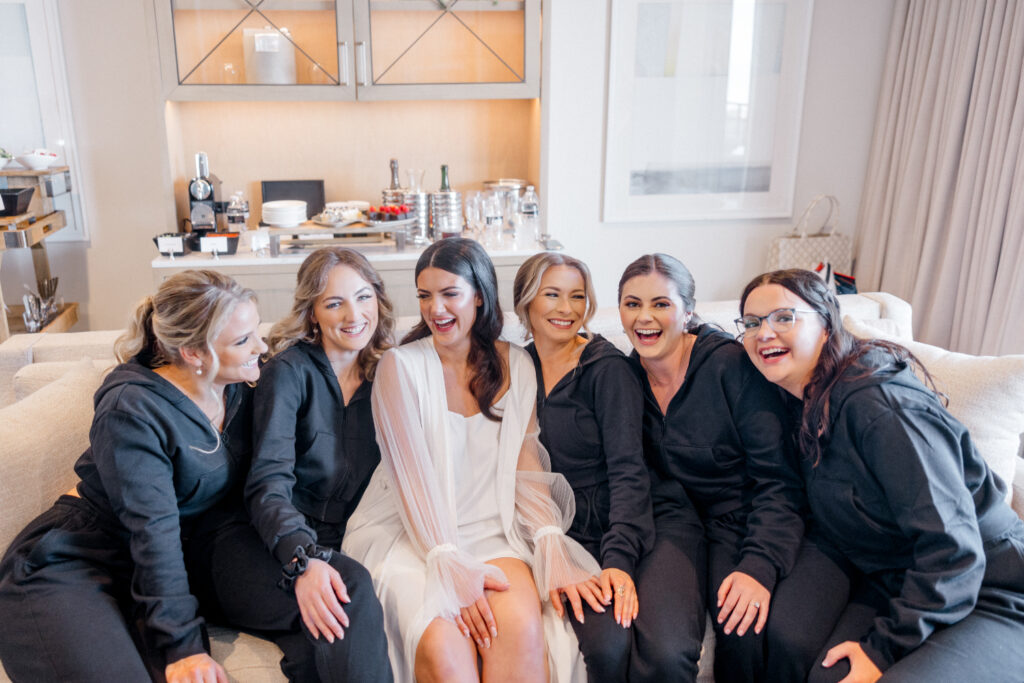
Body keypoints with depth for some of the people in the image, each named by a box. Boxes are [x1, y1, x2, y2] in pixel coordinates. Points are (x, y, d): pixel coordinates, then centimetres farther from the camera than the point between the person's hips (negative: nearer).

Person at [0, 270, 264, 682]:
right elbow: (154, 529, -21)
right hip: (68, 566, -5)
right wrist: (183, 642, -22)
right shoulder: (132, 409, -18)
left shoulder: (238, 390, 2)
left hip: (164, 566, 5)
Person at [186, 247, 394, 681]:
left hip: (329, 547, 3)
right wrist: (303, 560, -29)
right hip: (253, 542, -2)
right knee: (352, 589, -34)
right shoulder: (289, 370, -1)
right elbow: (268, 482, -12)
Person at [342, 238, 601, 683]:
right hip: (411, 534, -2)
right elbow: (413, 479, -10)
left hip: (491, 530, 2)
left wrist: (552, 548, -13)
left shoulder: (515, 366, 7)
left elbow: (526, 466, 3)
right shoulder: (400, 366, -3)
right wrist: (455, 570, -21)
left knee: (521, 628, -29)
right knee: (442, 646, -30)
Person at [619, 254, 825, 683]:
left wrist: (759, 567, -24)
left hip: (741, 519, -1)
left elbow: (777, 479, -10)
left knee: (749, 636, -31)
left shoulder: (731, 363, -9)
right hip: (676, 522, 2)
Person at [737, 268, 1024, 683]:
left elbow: (952, 548, -25)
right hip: (891, 584, 6)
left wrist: (885, 647, -21)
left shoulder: (878, 405, -24)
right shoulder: (804, 402, 3)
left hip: (989, 597, -6)